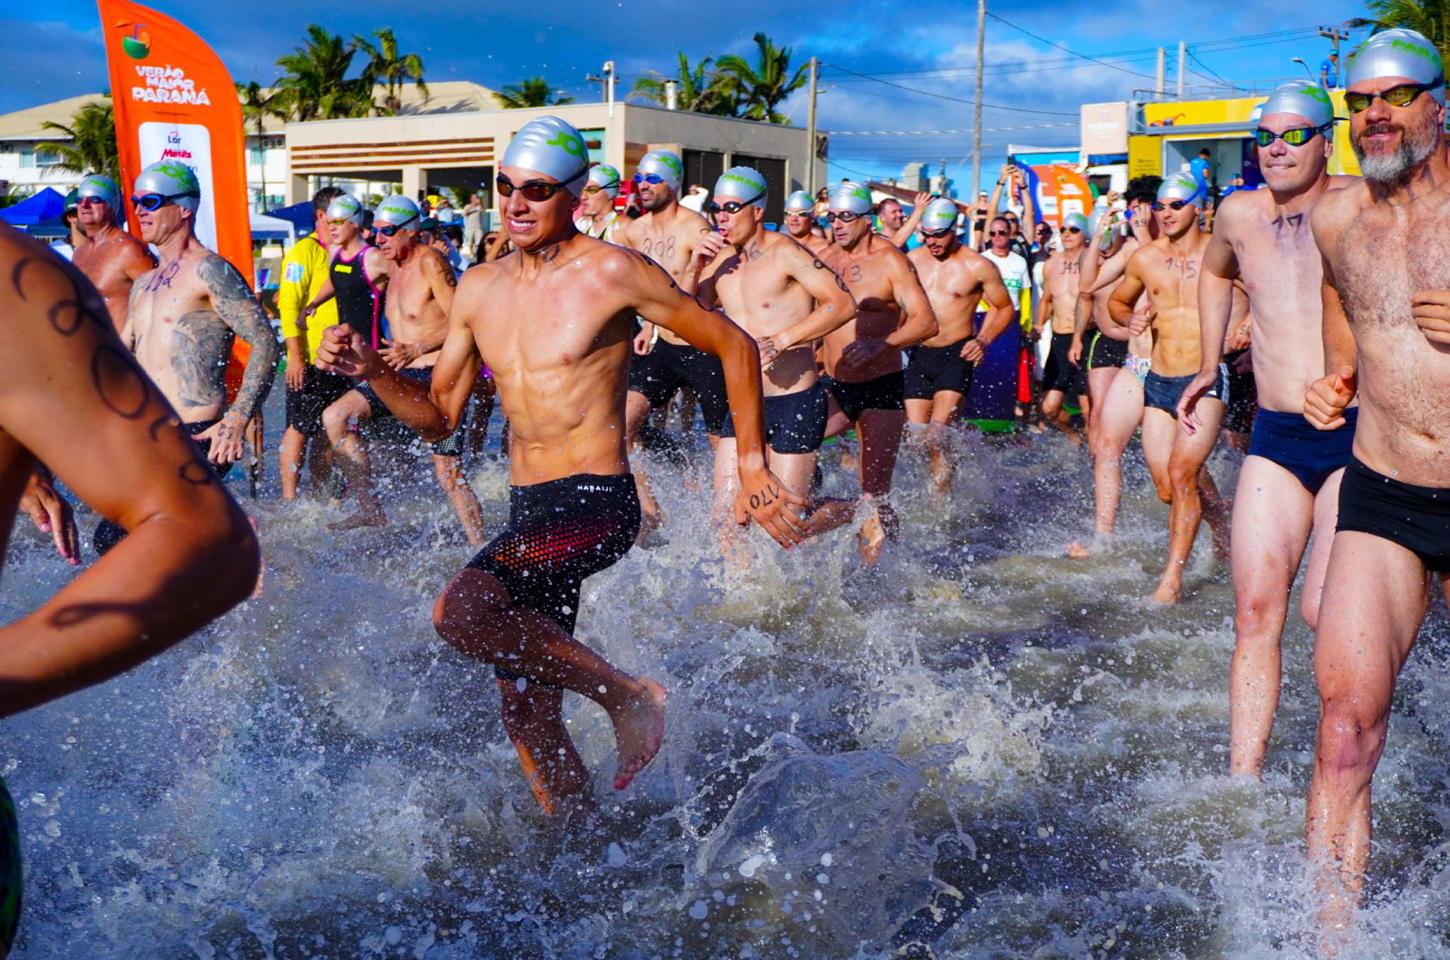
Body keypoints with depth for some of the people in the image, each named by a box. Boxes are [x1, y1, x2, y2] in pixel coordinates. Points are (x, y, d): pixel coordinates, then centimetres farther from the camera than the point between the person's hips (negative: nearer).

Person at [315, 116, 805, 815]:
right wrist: (370, 371, -4)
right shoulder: (478, 289, 9)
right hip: (526, 513, 7)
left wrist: (752, 467, -2)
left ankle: (626, 694, -11)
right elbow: (438, 417, 14)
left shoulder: (611, 272, -8)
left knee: (461, 609, -30)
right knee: (527, 718, 10)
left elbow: (734, 346, -1)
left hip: (596, 503, -6)